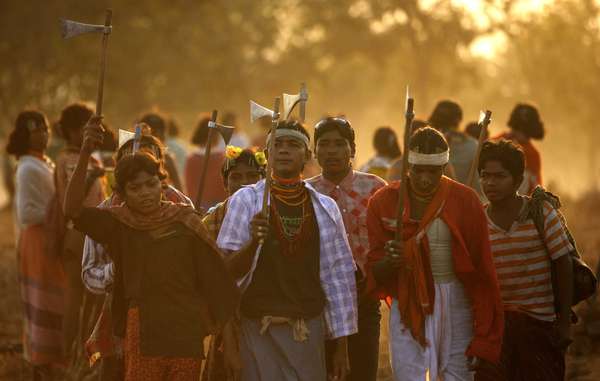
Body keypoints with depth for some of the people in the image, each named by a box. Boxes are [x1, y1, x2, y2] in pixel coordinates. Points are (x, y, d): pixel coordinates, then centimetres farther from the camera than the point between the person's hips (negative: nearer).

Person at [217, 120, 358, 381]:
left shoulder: (325, 209, 7)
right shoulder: (246, 200, 1)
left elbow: (339, 277, 8)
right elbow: (228, 270, -3)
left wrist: (341, 347, 6)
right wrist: (252, 242, -24)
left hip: (308, 332, 1)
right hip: (258, 329, -1)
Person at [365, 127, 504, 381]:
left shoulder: (465, 202, -3)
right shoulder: (383, 202, 1)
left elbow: (483, 274, -1)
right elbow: (375, 274, 4)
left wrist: (483, 340, -4)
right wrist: (390, 261, -21)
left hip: (456, 305, -1)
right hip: (407, 308, 1)